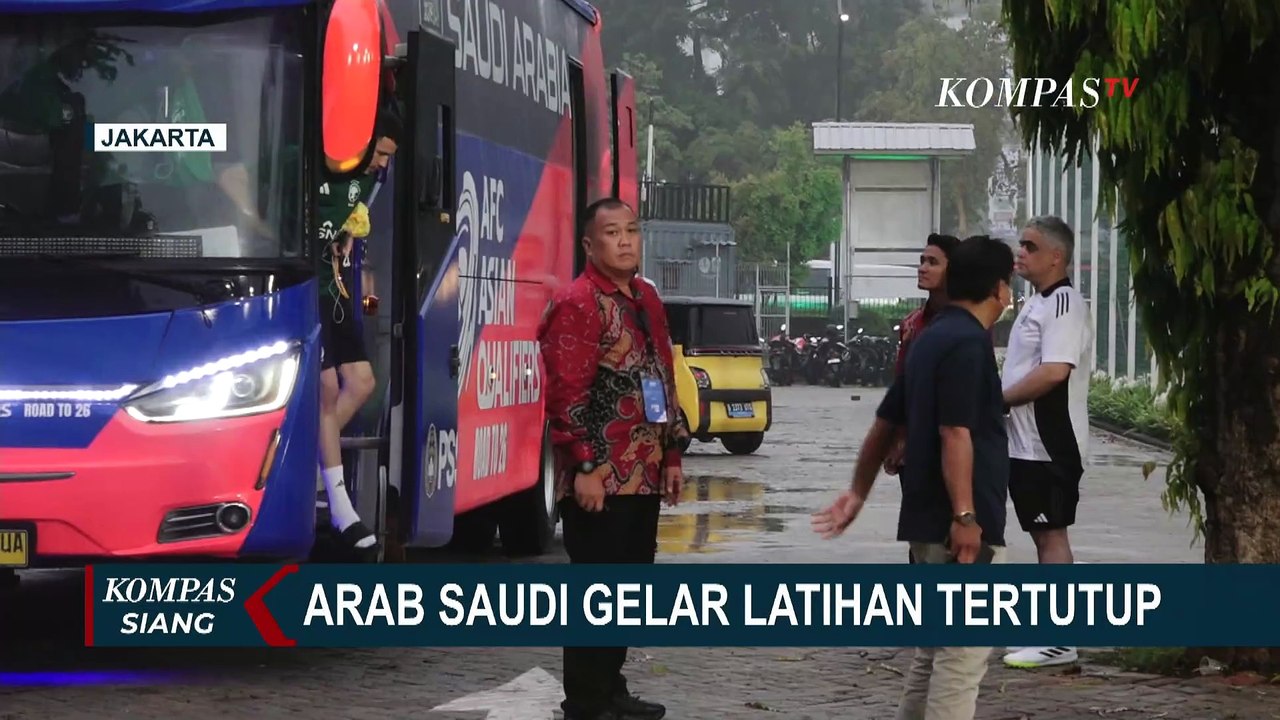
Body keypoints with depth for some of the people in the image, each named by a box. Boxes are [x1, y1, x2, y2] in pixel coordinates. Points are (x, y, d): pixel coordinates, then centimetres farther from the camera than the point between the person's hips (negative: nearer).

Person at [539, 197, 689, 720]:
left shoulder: (646, 300, 15)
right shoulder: (577, 304, -13)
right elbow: (566, 393, -18)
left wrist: (671, 453, 19)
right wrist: (584, 467, -21)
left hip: (643, 477, 9)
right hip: (598, 481, -9)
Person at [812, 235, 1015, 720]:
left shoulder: (932, 338, 16)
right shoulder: (968, 342, -14)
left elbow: (885, 423, 22)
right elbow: (955, 433, -22)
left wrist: (858, 492, 30)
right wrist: (966, 515, -25)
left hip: (928, 520, 10)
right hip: (959, 525, -10)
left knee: (936, 651, 17)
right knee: (963, 655, -8)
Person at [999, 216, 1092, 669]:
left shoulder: (1064, 302, -16)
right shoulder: (1037, 303, 17)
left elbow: (1055, 371, -27)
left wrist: (998, 399, -17)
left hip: (1050, 445, -10)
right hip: (1026, 442, 10)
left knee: (1052, 534, -6)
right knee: (1041, 533, 13)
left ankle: (1060, 642, -3)